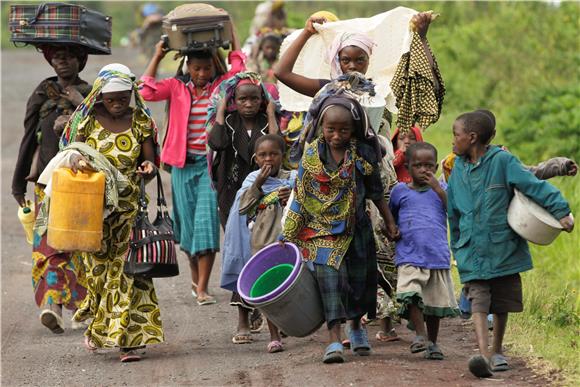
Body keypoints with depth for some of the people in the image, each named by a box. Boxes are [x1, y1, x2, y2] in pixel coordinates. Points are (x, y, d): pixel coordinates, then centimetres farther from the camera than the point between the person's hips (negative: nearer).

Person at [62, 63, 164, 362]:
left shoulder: (141, 121, 3)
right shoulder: (87, 120, 2)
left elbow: (150, 161, 5)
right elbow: (68, 154, 4)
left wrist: (149, 168, -19)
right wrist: (76, 160, -20)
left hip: (129, 207, 0)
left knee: (126, 268, -8)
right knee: (96, 267, 5)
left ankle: (126, 340, -8)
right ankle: (98, 326, 26)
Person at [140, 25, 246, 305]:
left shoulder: (221, 86, 3)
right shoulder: (177, 87, 3)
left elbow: (238, 64, -2)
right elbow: (148, 92, -10)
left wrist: (230, 30, 5)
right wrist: (157, 57, -7)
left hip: (211, 164, -2)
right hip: (183, 164, 2)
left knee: (207, 221, -11)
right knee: (187, 222, 10)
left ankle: (202, 287, -12)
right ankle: (196, 277, 28)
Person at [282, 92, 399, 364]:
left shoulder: (362, 155, -6)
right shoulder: (312, 155, -6)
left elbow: (376, 193, 6)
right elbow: (300, 197, 0)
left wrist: (390, 223, 8)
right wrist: (289, 235, 1)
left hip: (355, 227, 2)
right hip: (321, 229, -2)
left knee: (359, 278, 11)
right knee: (329, 275, -15)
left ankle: (355, 326, 38)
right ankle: (334, 339, -17)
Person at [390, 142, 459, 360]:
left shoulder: (440, 188, 9)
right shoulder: (400, 191, 8)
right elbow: (390, 219, 23)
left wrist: (438, 188, -11)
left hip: (438, 257, 1)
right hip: (409, 257, -1)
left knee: (436, 301, 6)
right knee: (411, 295, -22)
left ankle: (432, 343, 19)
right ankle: (420, 336, -15)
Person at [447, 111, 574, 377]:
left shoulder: (502, 161, -9)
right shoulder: (459, 169, 7)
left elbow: (534, 185, -14)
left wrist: (561, 211, -22)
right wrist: (456, 246, 22)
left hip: (504, 247, -2)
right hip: (472, 250, 2)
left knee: (502, 303, 11)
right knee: (478, 299, -14)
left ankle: (497, 351, 30)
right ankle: (483, 353, -27)